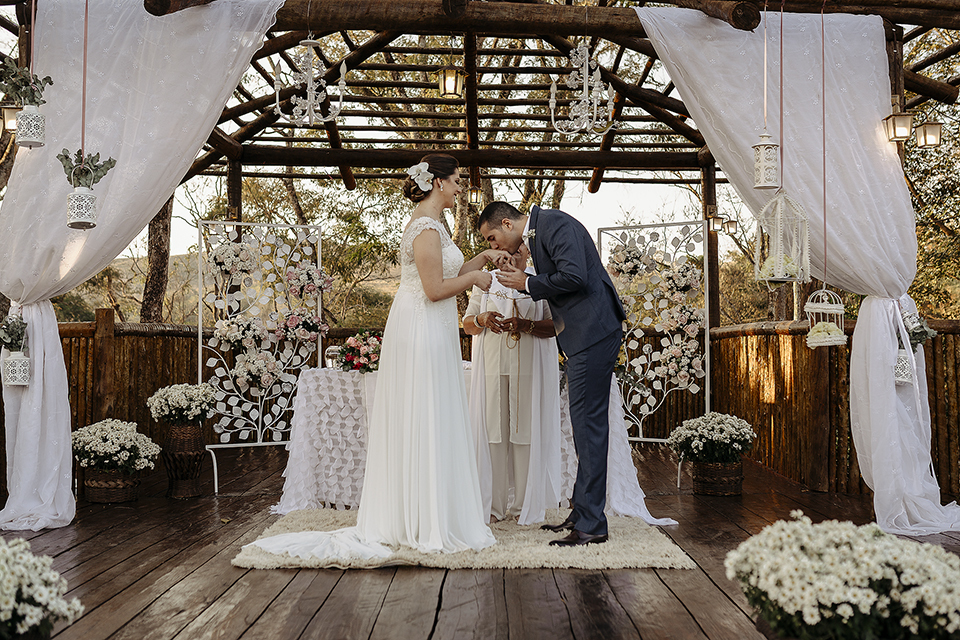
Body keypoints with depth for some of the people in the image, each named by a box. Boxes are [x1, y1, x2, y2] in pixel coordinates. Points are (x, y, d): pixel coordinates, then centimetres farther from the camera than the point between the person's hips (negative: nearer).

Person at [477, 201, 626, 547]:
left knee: (589, 423, -9)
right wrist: (524, 281, 8)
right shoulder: (537, 233, 19)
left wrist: (528, 283, -10)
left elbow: (575, 277, -22)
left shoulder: (554, 223, -11)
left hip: (593, 332, -10)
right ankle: (581, 512, 22)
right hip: (582, 337, 11)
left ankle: (591, 524, -5)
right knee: (584, 424, 13)